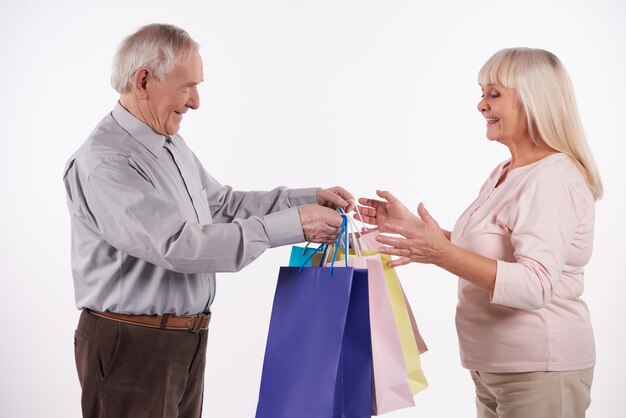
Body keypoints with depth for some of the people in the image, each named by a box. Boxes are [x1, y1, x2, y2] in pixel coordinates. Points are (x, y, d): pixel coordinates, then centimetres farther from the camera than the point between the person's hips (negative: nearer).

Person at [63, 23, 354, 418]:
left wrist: (308, 198, 6)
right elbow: (179, 245, -28)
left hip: (187, 340, 9)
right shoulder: (104, 162, -21)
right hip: (131, 346, -9)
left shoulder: (172, 144, 9)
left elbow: (222, 203, 18)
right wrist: (292, 225, -26)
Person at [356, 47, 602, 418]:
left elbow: (534, 286, -30)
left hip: (539, 373, -9)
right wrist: (411, 226, 8)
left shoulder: (552, 179, -20)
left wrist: (443, 255, -38)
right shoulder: (505, 173, 10)